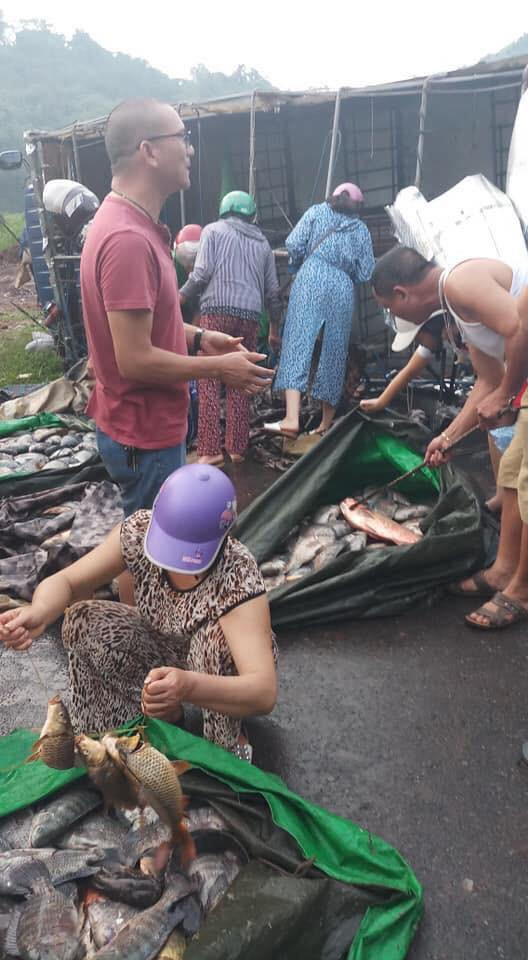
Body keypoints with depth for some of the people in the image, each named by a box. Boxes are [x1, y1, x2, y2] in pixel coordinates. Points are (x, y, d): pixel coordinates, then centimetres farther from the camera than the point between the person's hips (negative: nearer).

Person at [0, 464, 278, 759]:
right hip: (163, 647, 4)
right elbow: (65, 581, -19)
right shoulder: (139, 530, -26)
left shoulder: (238, 577, -39)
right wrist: (39, 613, -44)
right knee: (83, 621, -19)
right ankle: (164, 716, -2)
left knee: (216, 635, -37)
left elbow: (264, 692, -47)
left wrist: (189, 686, -67)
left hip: (220, 668, -4)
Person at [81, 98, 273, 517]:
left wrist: (198, 338, 6)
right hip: (144, 434, -10)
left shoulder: (130, 223, 7)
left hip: (150, 422, 10)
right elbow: (136, 360, -28)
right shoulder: (129, 238, -27)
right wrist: (220, 368, -16)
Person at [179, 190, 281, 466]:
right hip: (250, 315, 4)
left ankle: (211, 449, -10)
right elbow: (272, 290, 19)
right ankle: (237, 448, 9)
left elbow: (203, 272, -4)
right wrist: (275, 326, 28)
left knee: (209, 382, -3)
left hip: (217, 310, -4)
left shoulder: (213, 230, 10)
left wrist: (180, 297, 9)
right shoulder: (262, 242, 22)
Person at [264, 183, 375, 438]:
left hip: (312, 278, -2)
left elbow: (294, 244, 4)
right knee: (334, 351, 8)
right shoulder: (361, 229, 21)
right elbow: (365, 274, 12)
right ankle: (326, 422, 14)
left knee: (298, 343, -13)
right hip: (344, 288, 3)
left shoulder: (317, 211, 17)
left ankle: (292, 418, -29)